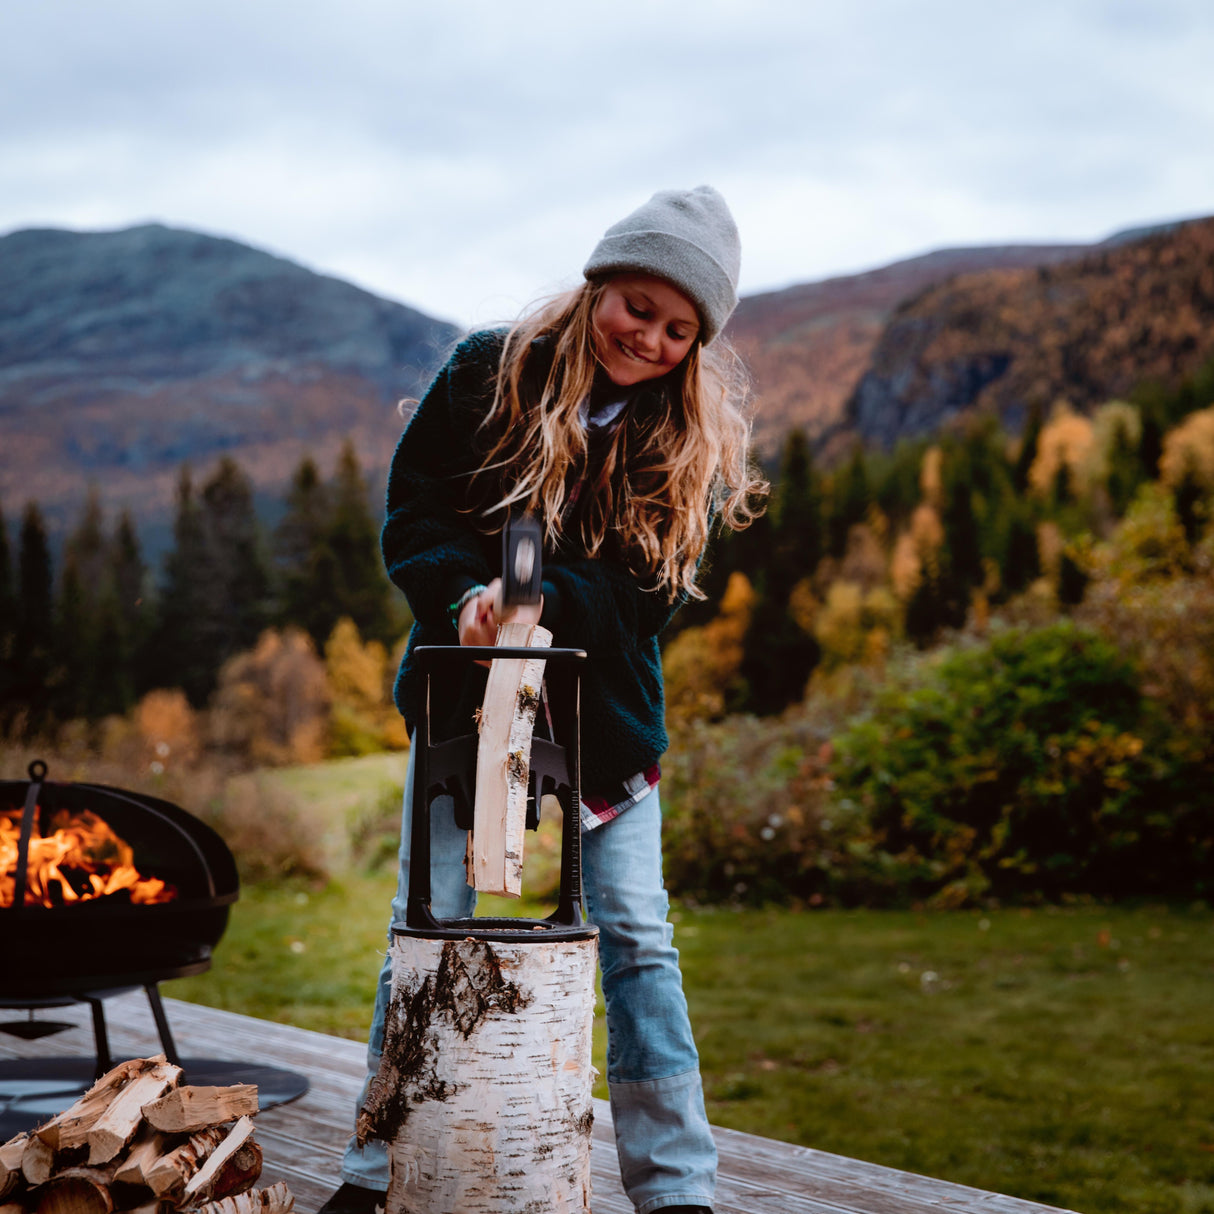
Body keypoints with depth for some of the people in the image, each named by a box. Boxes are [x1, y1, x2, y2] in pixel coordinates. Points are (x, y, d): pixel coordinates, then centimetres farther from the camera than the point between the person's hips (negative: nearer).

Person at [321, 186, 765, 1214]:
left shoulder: (695, 438, -1)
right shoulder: (489, 373, -3)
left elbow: (656, 586, -8)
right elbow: (413, 510, -4)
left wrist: (545, 601, -25)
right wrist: (467, 598, -23)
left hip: (606, 716, 1)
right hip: (466, 702, 0)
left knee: (636, 938, -1)